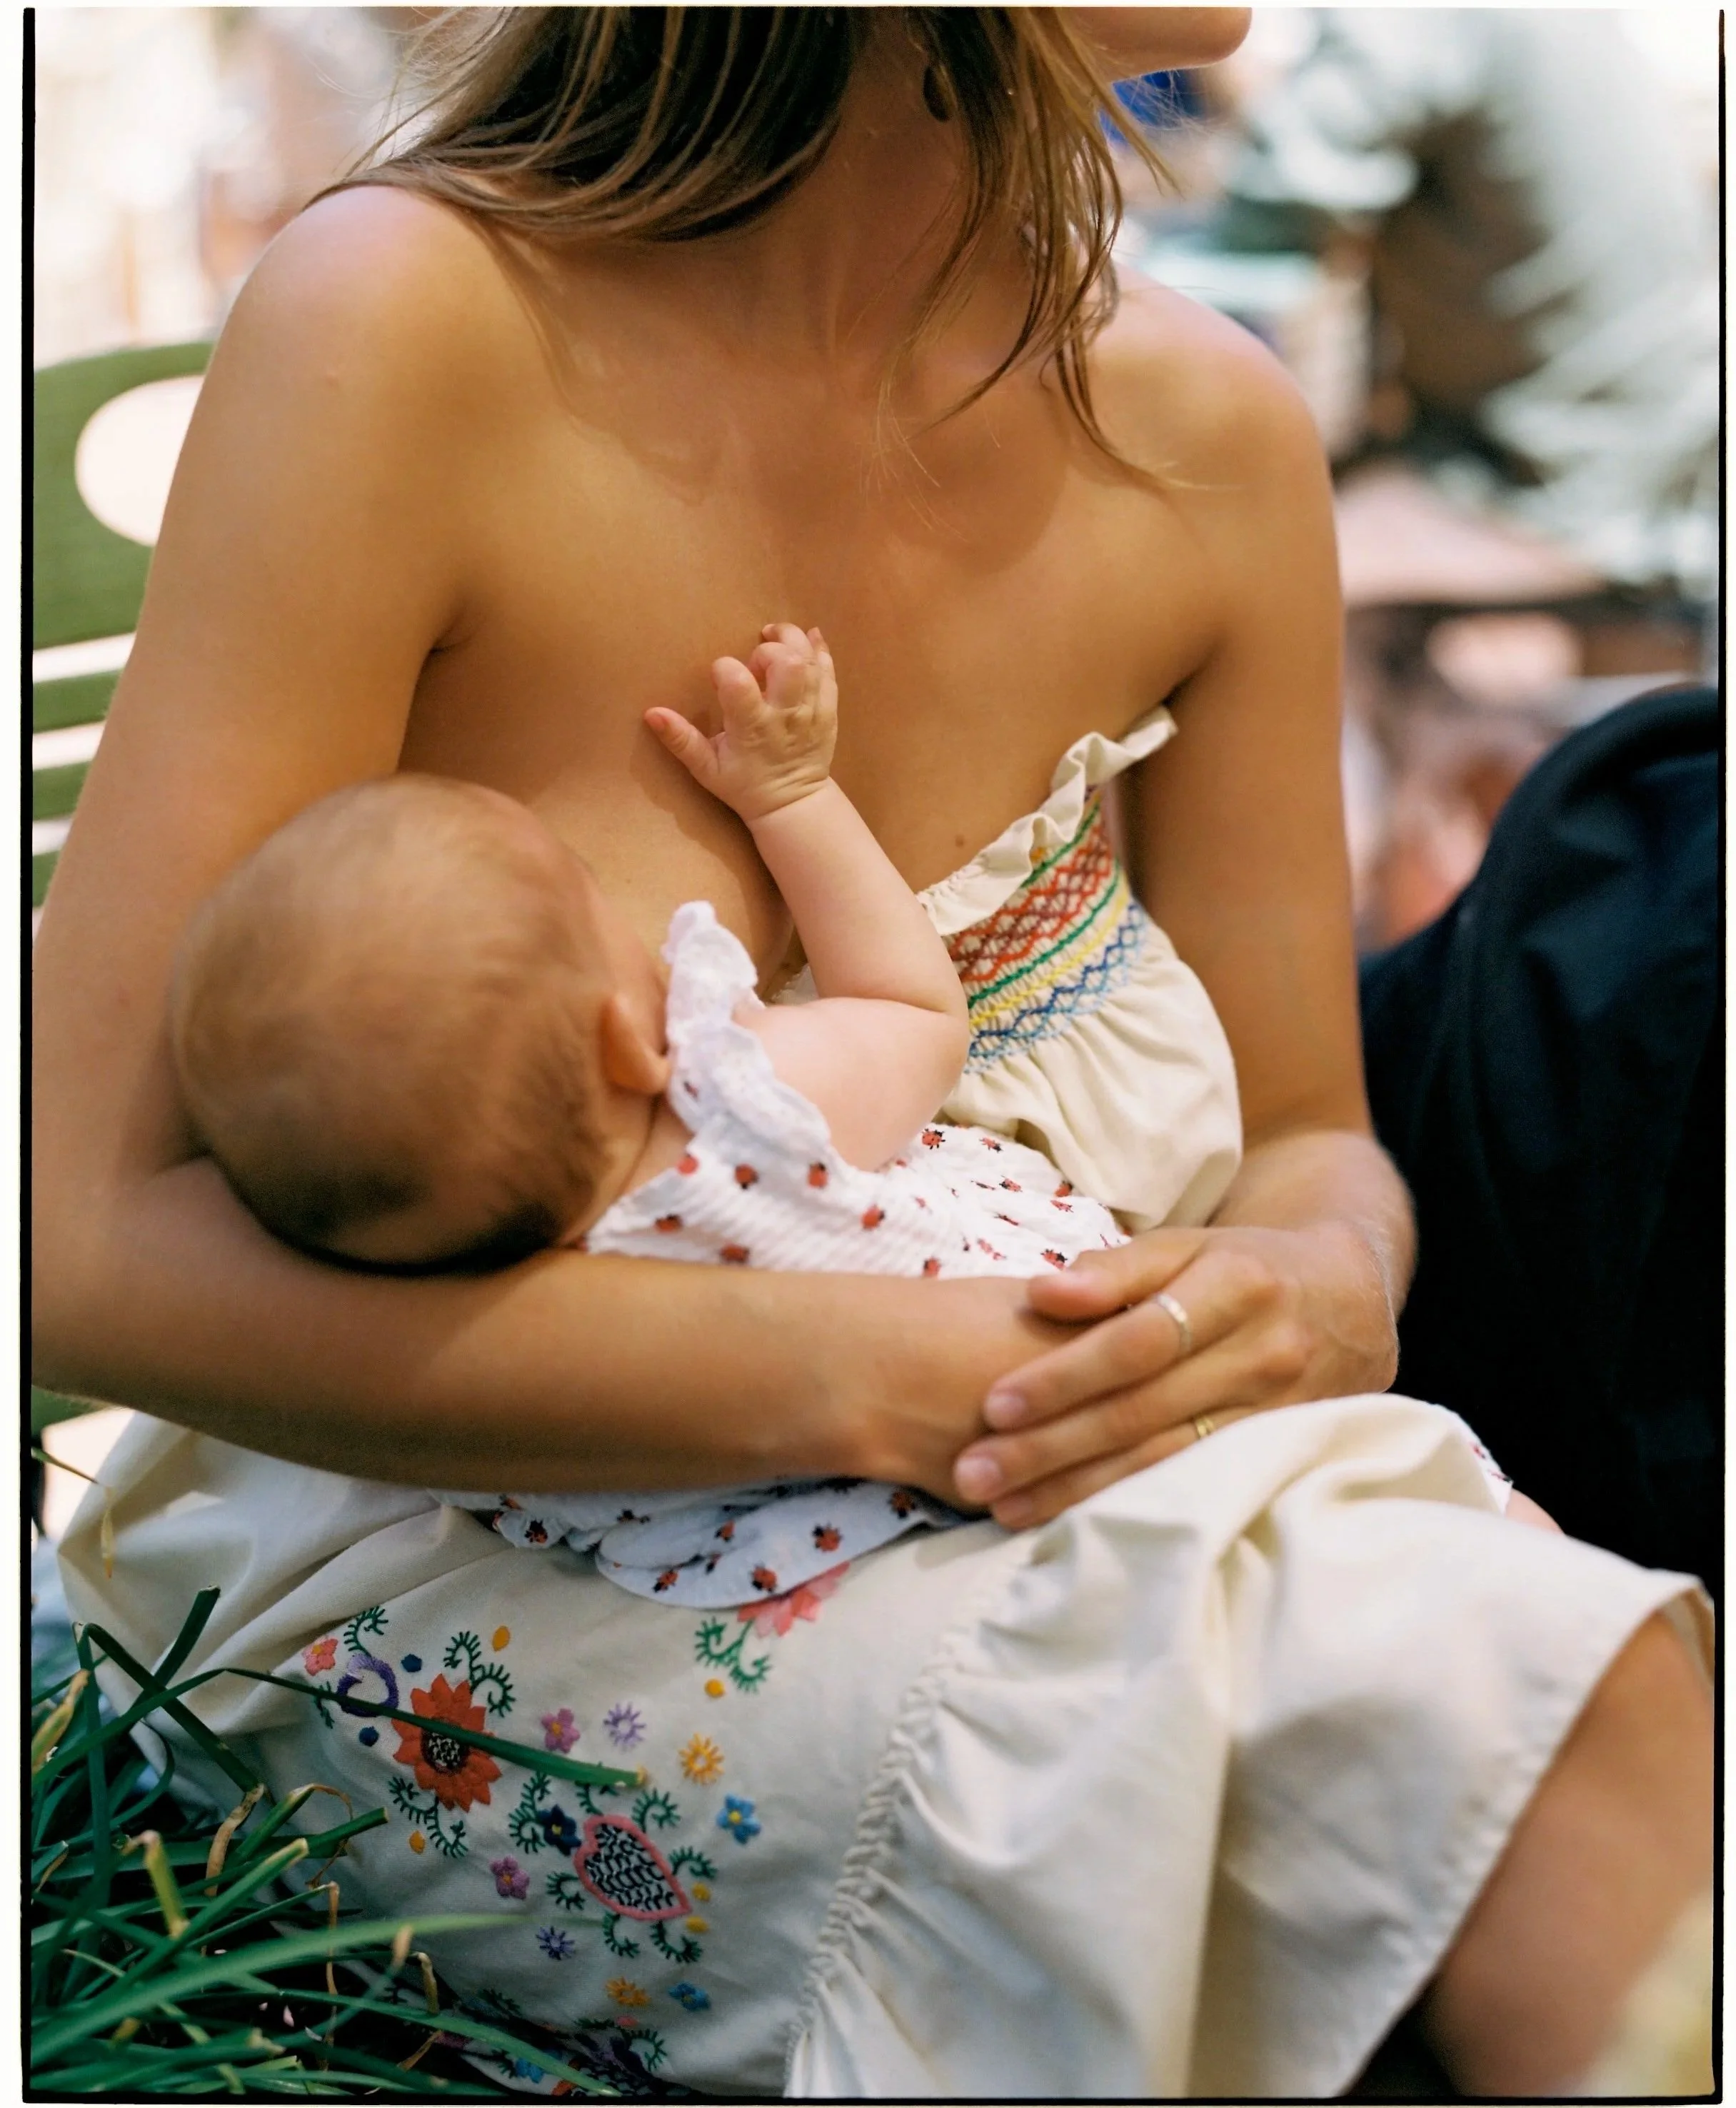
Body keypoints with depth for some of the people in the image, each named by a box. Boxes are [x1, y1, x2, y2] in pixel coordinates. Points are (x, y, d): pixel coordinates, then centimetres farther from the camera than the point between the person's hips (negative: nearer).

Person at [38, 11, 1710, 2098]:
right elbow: (100, 1240, -19)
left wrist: (1316, 1289, -16)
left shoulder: (1205, 437, 0)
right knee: (1515, 1711, -25)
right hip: (421, 1583, -4)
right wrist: (849, 1374, -26)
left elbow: (1312, 1137, 9)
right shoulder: (412, 321, -15)